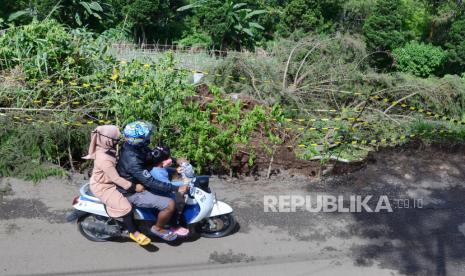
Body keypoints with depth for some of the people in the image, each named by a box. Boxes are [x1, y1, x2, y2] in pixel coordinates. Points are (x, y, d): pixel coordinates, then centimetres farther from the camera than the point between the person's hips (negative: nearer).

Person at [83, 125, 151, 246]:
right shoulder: (104, 158, -31)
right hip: (103, 187, -11)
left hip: (108, 182, 11)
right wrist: (134, 187, -27)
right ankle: (134, 232, -3)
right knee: (126, 207, -21)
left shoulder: (106, 150, 0)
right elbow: (115, 178, -31)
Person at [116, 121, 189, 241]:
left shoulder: (133, 146, -9)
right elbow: (150, 183, -35)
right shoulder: (132, 160, -36)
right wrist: (176, 188, -32)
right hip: (133, 193, -10)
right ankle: (158, 228, 8)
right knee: (170, 204, -20)